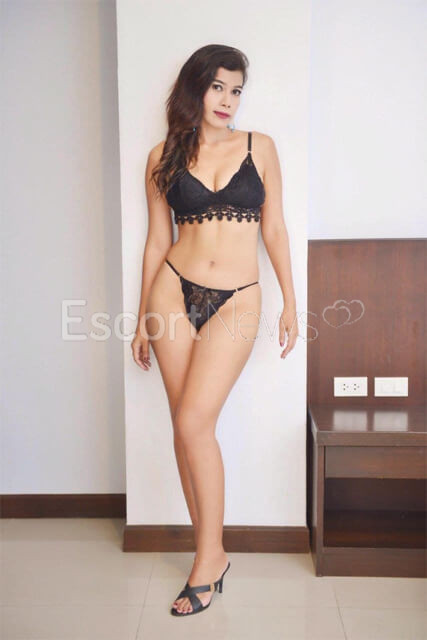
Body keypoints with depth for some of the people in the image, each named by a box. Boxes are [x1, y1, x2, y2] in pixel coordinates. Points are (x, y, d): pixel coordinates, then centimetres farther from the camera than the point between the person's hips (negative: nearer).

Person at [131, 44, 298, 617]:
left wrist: (291, 303, 4)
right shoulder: (164, 157, 8)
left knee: (193, 423, -12)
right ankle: (212, 554, 19)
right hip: (175, 290, 2)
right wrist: (143, 320, 10)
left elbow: (274, 229, 8)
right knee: (187, 425, 3)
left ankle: (209, 558, 5)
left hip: (237, 300, -2)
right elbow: (157, 241, 10)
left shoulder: (260, 148, 7)